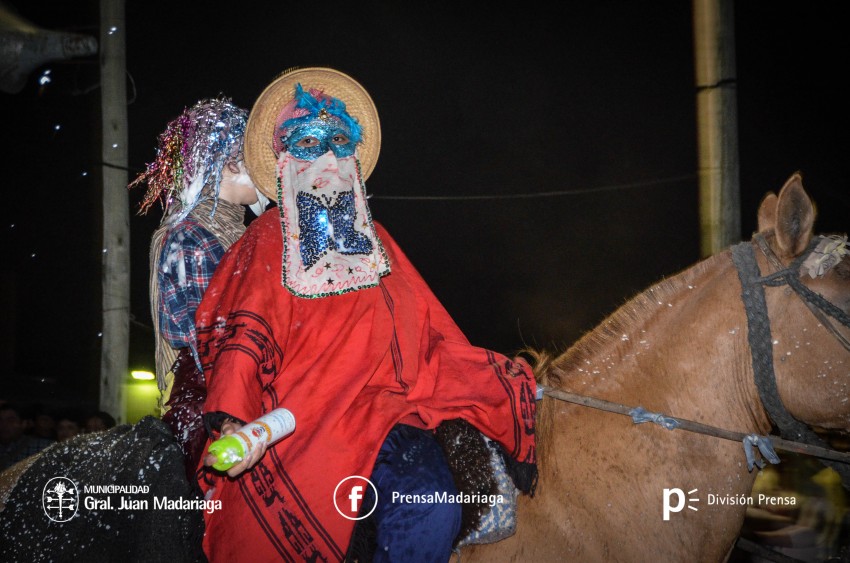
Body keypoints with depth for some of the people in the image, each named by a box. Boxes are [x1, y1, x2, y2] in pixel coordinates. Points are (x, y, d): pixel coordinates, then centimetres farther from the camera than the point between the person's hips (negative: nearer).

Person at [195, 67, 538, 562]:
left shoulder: (375, 240, 23)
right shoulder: (268, 240, 10)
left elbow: (429, 331, 21)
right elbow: (247, 332, -3)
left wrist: (501, 383, 12)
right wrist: (236, 420, -20)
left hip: (385, 410, 3)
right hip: (297, 420, -3)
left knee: (430, 510, -25)